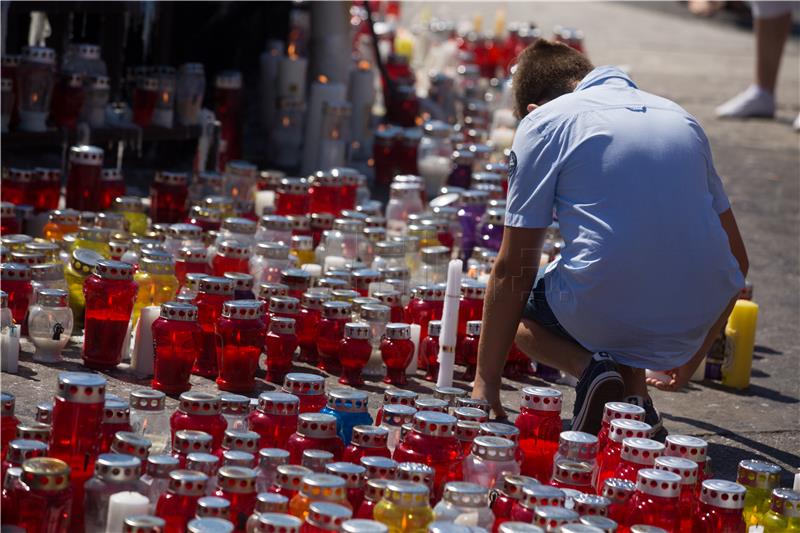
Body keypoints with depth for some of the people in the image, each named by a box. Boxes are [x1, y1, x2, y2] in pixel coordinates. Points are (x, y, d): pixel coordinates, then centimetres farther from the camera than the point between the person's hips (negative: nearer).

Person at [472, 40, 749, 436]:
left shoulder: (542, 122, 4)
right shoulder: (681, 117, 19)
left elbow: (513, 269, 2)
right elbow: (737, 259, 22)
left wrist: (486, 382, 10)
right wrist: (692, 356, 34)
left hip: (602, 316, -4)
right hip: (692, 325, 5)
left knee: (514, 310, 29)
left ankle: (588, 366, -1)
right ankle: (633, 393, 16)